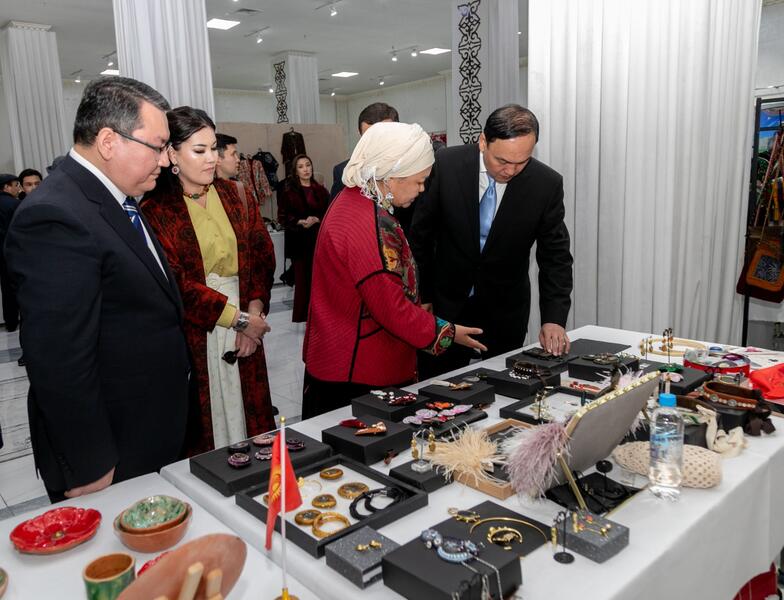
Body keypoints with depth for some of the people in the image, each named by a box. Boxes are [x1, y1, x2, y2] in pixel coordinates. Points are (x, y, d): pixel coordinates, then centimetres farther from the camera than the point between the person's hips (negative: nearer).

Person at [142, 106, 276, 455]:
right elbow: (174, 283, -14)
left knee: (247, 412, 10)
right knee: (202, 424, 5)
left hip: (245, 326, 4)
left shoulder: (231, 194, 8)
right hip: (194, 333, -4)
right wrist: (237, 317, -14)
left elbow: (262, 254, 5)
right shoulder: (156, 208, -9)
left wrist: (254, 311, -8)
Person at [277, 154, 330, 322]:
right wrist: (300, 222, -16)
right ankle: (303, 314, 7)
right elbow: (282, 217, -2)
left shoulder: (320, 190, 11)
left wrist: (316, 220, -8)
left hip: (318, 239, 3)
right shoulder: (288, 190, 0)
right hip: (299, 240, -2)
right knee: (302, 277, -4)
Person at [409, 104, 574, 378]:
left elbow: (555, 256, -7)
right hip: (446, 302, 0)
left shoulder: (546, 184, -14)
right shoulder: (445, 165, -15)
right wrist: (422, 298, 0)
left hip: (505, 312, 1)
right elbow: (420, 235, -3)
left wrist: (554, 319, -18)